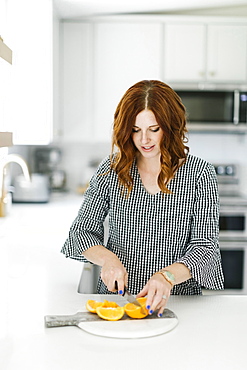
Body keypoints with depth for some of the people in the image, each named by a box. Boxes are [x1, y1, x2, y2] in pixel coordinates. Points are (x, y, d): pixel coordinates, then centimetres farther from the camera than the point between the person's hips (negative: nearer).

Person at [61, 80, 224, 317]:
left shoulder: (199, 173, -2)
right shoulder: (111, 169, 3)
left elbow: (205, 246, -6)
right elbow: (81, 230, 7)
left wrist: (168, 275, -25)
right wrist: (107, 258, -13)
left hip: (177, 297, -1)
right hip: (115, 296, 2)